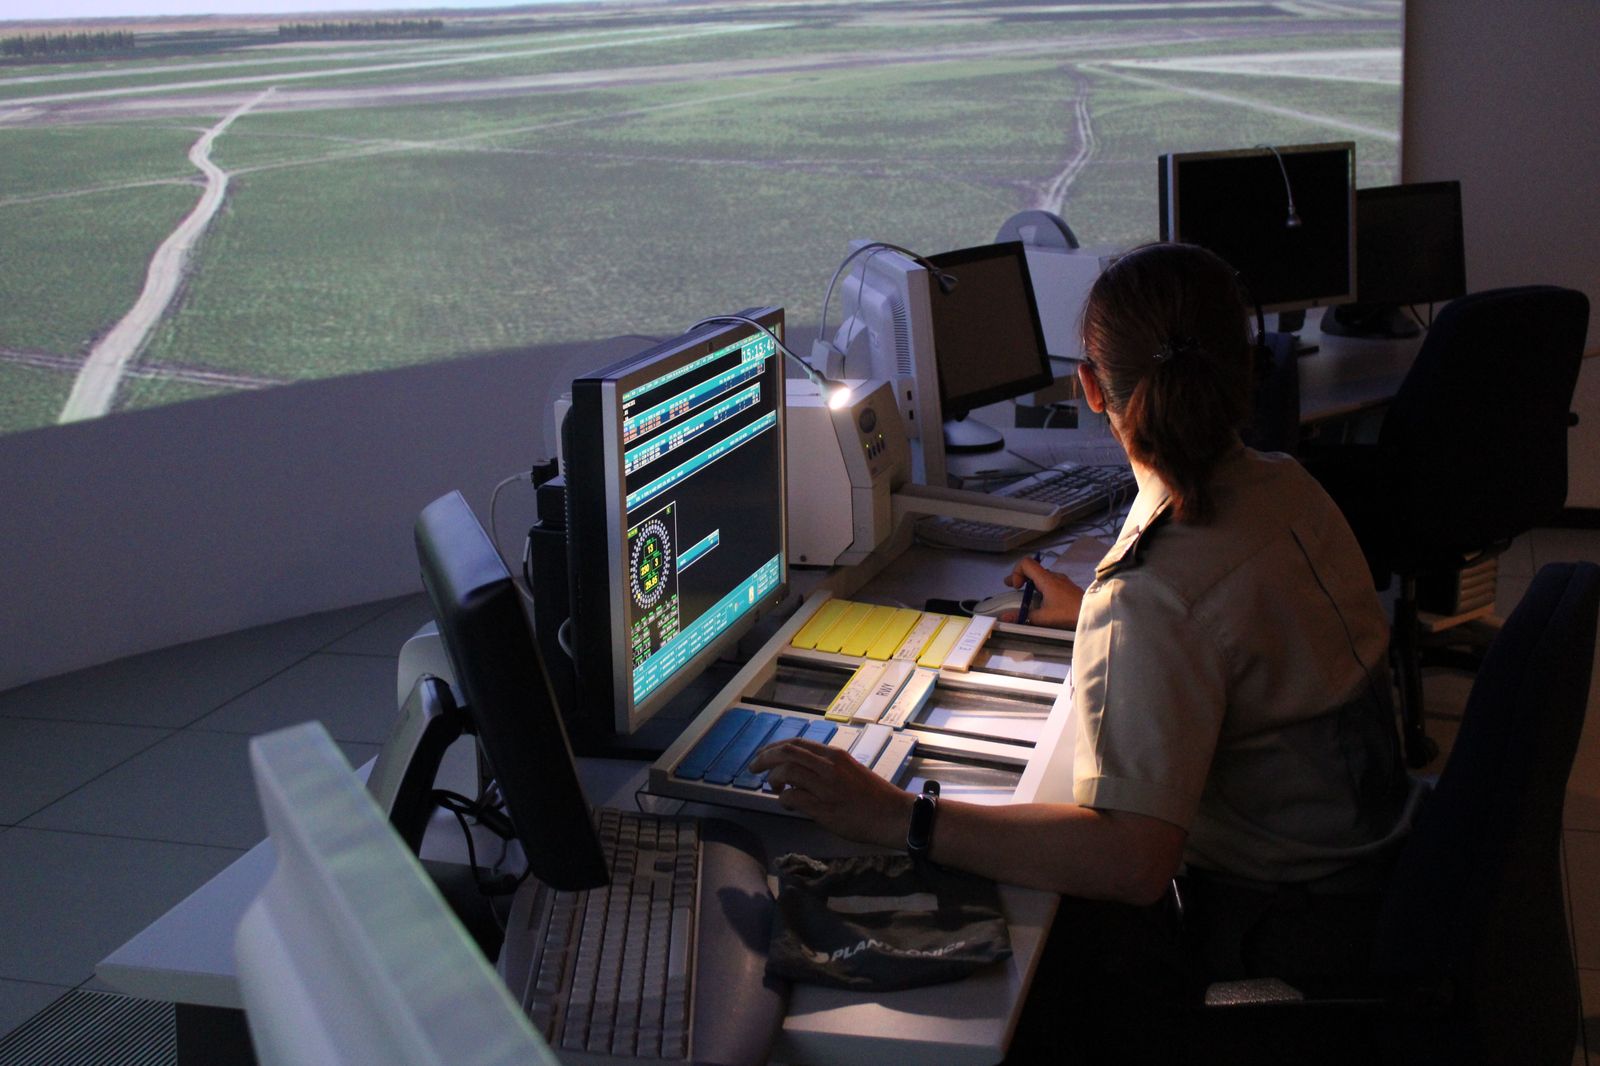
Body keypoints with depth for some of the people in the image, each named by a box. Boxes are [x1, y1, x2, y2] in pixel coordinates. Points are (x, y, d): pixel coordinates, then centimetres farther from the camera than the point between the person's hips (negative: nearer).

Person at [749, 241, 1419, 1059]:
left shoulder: (1155, 599, -30)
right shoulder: (1287, 486, -2)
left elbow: (1130, 859, -36)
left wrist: (895, 820, -33)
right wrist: (1089, 612, 28)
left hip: (1281, 930, -9)